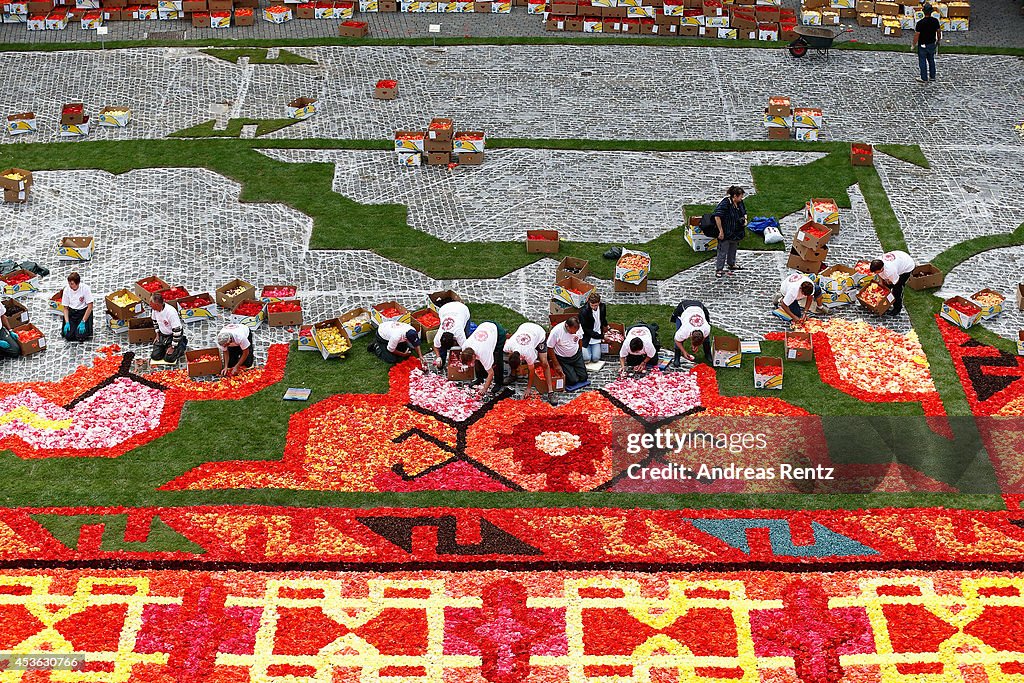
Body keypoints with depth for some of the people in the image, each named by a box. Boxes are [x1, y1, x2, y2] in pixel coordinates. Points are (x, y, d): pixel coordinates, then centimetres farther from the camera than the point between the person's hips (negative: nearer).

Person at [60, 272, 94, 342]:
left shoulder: (85, 288, -17)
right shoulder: (66, 290, -7)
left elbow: (90, 307, -13)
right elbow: (65, 308, 2)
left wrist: (83, 322, -17)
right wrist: (67, 323, -11)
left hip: (83, 312, -3)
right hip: (72, 312, 3)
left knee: (81, 337, -18)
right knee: (68, 336, -15)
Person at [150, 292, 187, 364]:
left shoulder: (170, 312, -34)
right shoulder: (155, 309, -11)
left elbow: (177, 330, -29)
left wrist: (173, 347, -23)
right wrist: (157, 333, 9)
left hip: (173, 336, -6)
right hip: (162, 335, 6)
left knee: (168, 358, -13)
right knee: (155, 356, -2)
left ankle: (182, 343, 11)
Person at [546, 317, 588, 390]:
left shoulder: (578, 328, -16)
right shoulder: (556, 331, -29)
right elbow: (550, 348, -19)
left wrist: (580, 353, 11)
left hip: (576, 355, 4)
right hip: (563, 358, -4)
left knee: (583, 377, 4)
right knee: (573, 380, -10)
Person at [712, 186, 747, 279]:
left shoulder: (740, 203, 2)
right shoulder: (725, 204, -24)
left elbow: (744, 213, 21)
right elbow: (717, 217, -27)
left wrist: (745, 219, -3)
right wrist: (721, 231, -25)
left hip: (736, 232, 8)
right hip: (726, 233, -8)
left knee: (733, 249, 24)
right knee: (723, 251, 0)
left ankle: (731, 264, 44)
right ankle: (719, 269, 9)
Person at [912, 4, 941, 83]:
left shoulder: (920, 23, -25)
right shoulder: (935, 21, -9)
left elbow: (916, 35, -20)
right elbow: (939, 32, 3)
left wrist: (913, 45, -6)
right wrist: (938, 41, 21)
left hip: (923, 45, -5)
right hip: (932, 44, 5)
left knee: (922, 61, 10)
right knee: (931, 60, 22)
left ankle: (924, 78, 19)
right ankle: (932, 76, 32)